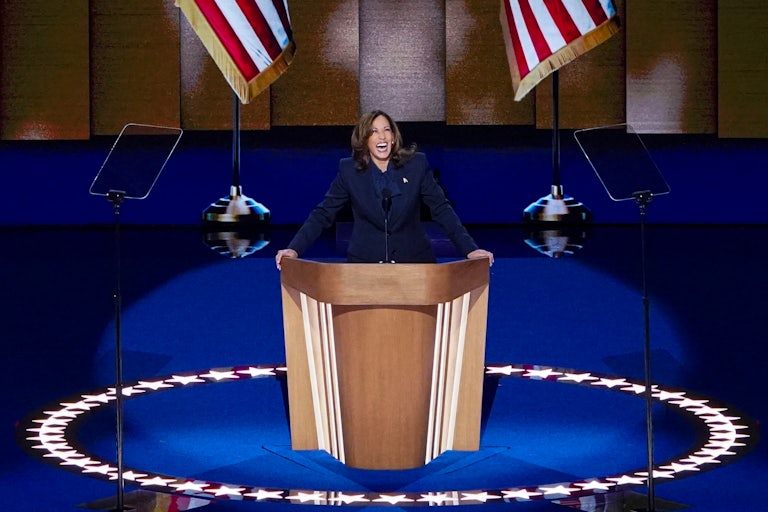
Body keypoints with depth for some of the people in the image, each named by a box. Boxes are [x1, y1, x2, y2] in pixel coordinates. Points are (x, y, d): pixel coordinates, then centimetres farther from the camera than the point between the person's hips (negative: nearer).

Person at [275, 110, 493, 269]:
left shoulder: (417, 165, -1)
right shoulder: (349, 170, -1)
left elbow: (442, 210, -1)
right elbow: (323, 214, -2)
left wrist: (470, 248, -11)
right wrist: (294, 248, -14)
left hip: (414, 260, 0)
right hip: (365, 263, 0)